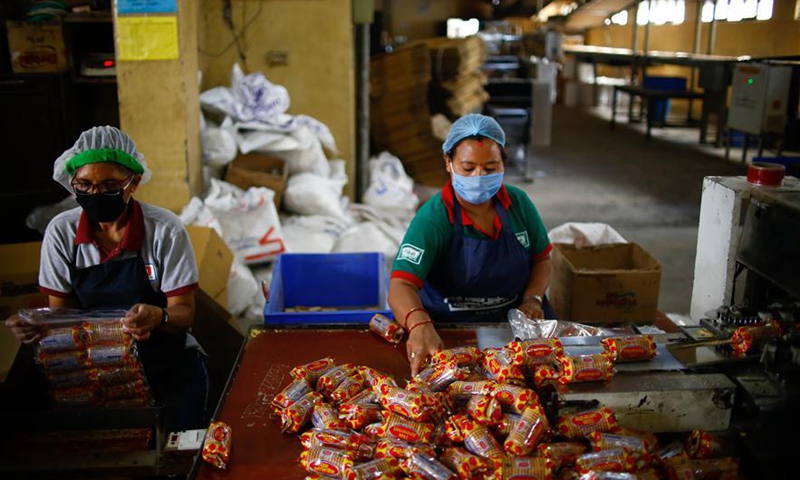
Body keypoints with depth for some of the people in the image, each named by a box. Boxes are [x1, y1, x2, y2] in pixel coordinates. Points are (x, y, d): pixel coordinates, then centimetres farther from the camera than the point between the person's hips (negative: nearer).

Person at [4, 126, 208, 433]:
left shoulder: (165, 230, -13)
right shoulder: (61, 232, -4)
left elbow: (184, 313, -11)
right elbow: (60, 310, 3)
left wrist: (158, 316, -34)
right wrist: (36, 325, -21)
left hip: (169, 364, -2)